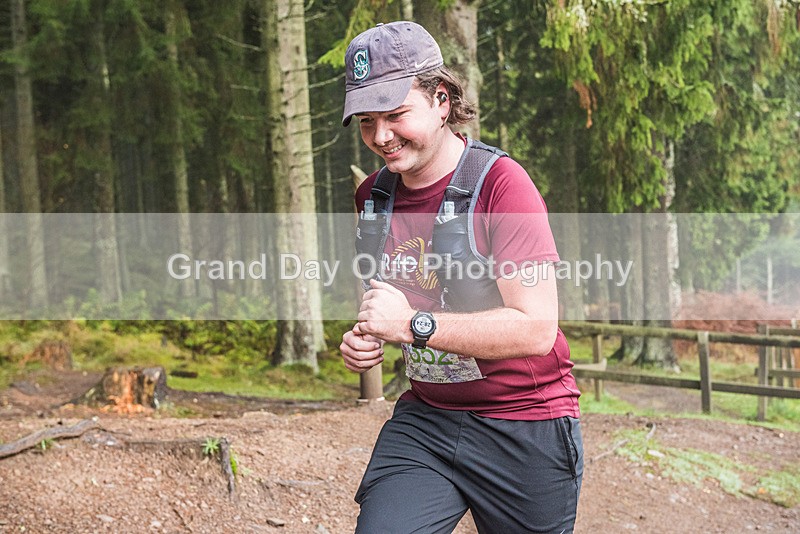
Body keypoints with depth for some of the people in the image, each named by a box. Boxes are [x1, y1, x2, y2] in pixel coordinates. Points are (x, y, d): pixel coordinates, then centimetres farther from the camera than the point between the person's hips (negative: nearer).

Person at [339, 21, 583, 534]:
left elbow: (536, 329, -22)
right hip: (423, 421, 5)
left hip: (525, 430, -4)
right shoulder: (373, 195, 5)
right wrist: (364, 341, -1)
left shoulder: (501, 183, -16)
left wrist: (414, 324, -26)